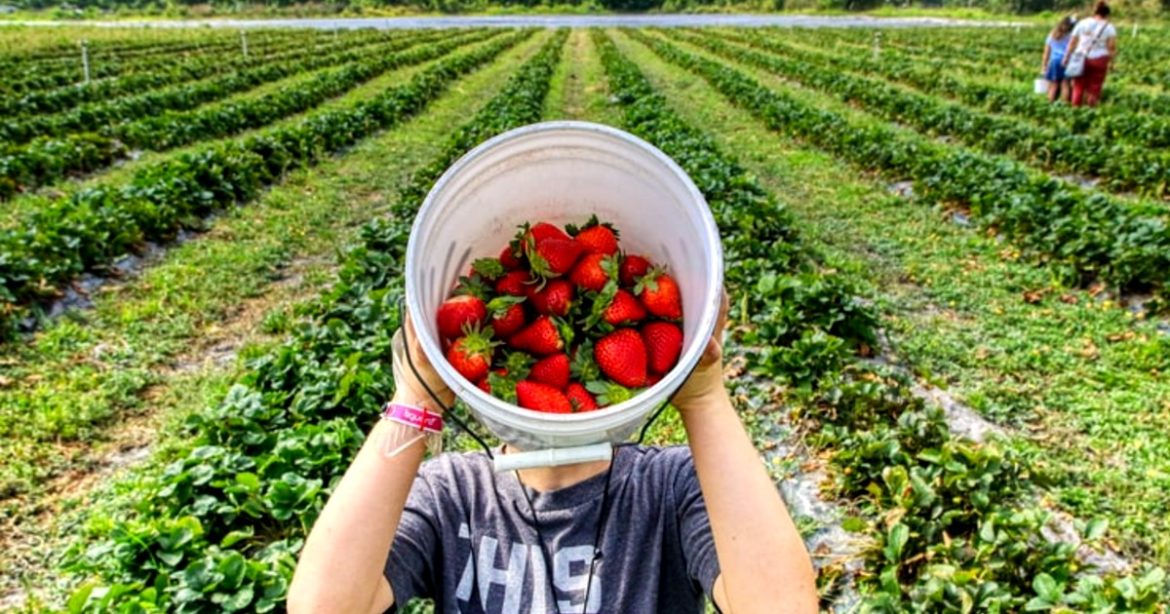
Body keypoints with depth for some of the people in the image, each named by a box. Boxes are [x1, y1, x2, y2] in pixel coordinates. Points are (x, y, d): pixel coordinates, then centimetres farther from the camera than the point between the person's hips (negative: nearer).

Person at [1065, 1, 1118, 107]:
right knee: (1094, 88, 3)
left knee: (1079, 85, 7)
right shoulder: (1109, 27, 1)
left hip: (1082, 59, 1)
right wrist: (1111, 62, 1)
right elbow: (1112, 47, -6)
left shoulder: (1082, 23, 5)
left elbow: (1072, 42, 3)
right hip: (1099, 60, -1)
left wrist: (1067, 57, 9)